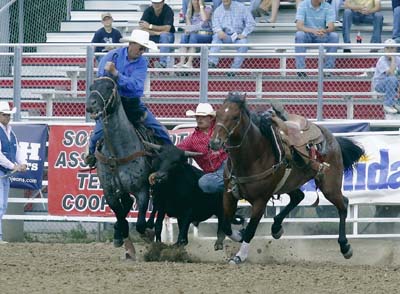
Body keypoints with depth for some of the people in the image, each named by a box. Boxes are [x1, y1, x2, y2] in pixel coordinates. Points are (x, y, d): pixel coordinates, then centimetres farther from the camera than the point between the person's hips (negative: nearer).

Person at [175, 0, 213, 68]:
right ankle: (181, 62, -41)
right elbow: (188, 26, 7)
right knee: (184, 36, -29)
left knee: (193, 36, -35)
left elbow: (205, 19, -19)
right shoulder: (190, 12, 16)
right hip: (194, 34, 4)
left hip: (206, 35, -4)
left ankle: (190, 62, -45)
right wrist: (188, 29, -17)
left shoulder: (207, 9, 3)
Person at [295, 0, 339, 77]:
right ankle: (300, 68, -32)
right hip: (307, 35, -1)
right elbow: (299, 26, -22)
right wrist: (313, 31, -41)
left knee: (334, 36, -27)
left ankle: (328, 68, -21)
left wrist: (325, 31, -41)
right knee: (299, 35, -34)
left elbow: (331, 27, -16)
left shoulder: (328, 7, -6)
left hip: (322, 37, 1)